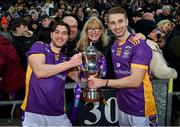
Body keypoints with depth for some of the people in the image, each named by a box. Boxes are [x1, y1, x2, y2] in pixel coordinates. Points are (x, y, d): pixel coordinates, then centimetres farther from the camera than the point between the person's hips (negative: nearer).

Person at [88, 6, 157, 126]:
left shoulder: (139, 45, -17)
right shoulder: (114, 46, 7)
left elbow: (135, 81, -22)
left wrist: (103, 82, -19)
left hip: (141, 110, -7)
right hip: (123, 108, 7)